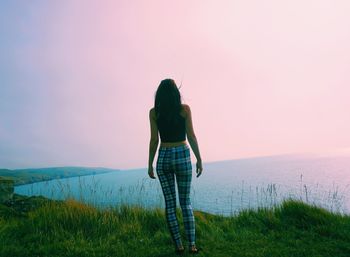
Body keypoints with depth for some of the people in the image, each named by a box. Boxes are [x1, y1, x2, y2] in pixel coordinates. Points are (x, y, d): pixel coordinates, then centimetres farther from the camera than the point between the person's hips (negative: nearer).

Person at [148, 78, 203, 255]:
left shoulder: (154, 112, -1)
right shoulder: (184, 109, -3)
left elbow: (154, 140, -2)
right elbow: (191, 136, -5)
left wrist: (150, 164, 5)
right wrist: (199, 159, 2)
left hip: (163, 158, 1)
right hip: (182, 157, 0)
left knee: (170, 202, 10)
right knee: (185, 202, 11)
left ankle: (178, 245, 16)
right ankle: (192, 245, 12)